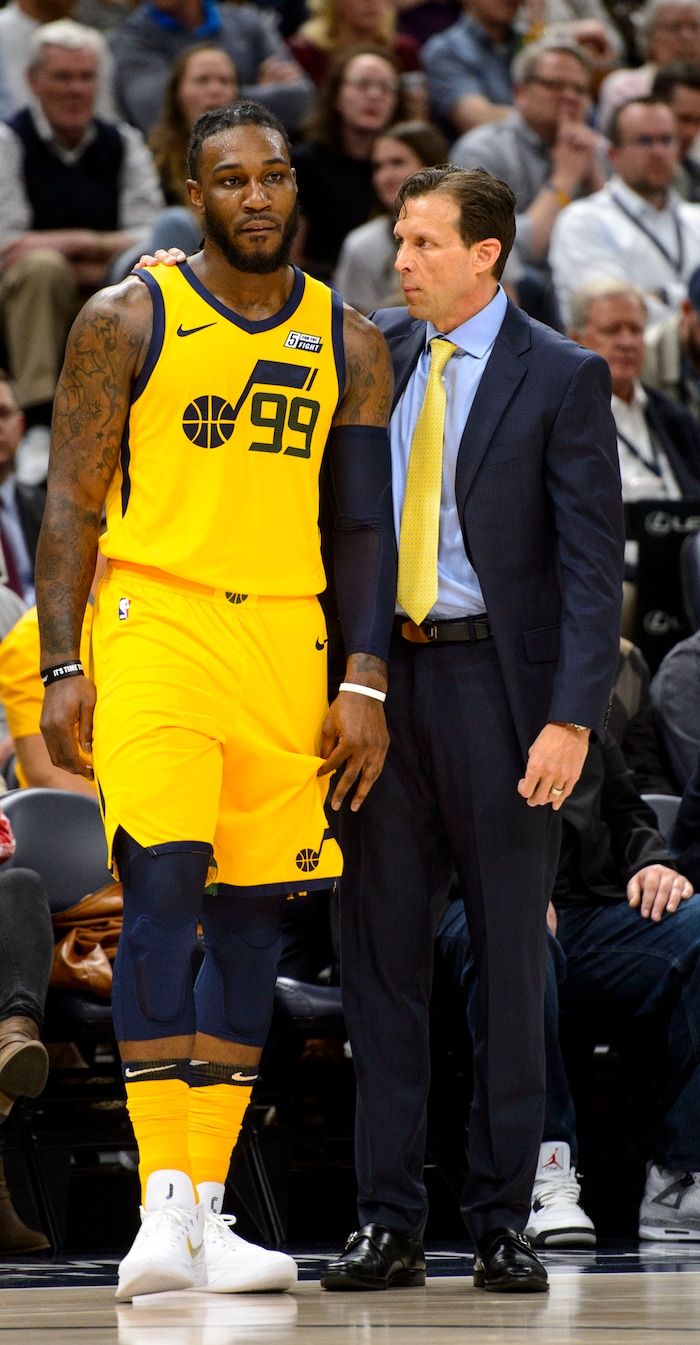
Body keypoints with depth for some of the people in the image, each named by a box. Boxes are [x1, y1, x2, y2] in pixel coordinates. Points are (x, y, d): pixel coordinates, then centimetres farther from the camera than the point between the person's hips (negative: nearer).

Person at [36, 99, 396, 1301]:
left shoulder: (347, 343, 11)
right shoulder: (128, 321, 1)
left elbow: (364, 525, 12)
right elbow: (71, 503, 0)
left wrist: (365, 683, 4)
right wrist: (61, 670, -7)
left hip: (287, 639, 4)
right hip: (154, 621, -4)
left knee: (253, 916, 4)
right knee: (161, 887, -18)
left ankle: (206, 1212, 10)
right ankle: (163, 1200, -19)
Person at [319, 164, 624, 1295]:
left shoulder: (562, 379, -3)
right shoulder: (375, 352, 10)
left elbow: (593, 566, -7)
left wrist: (572, 718, -16)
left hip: (497, 681, -4)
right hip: (382, 679, 4)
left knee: (510, 957, 3)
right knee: (381, 948, 3)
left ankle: (502, 1222, 9)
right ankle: (389, 1221, 8)